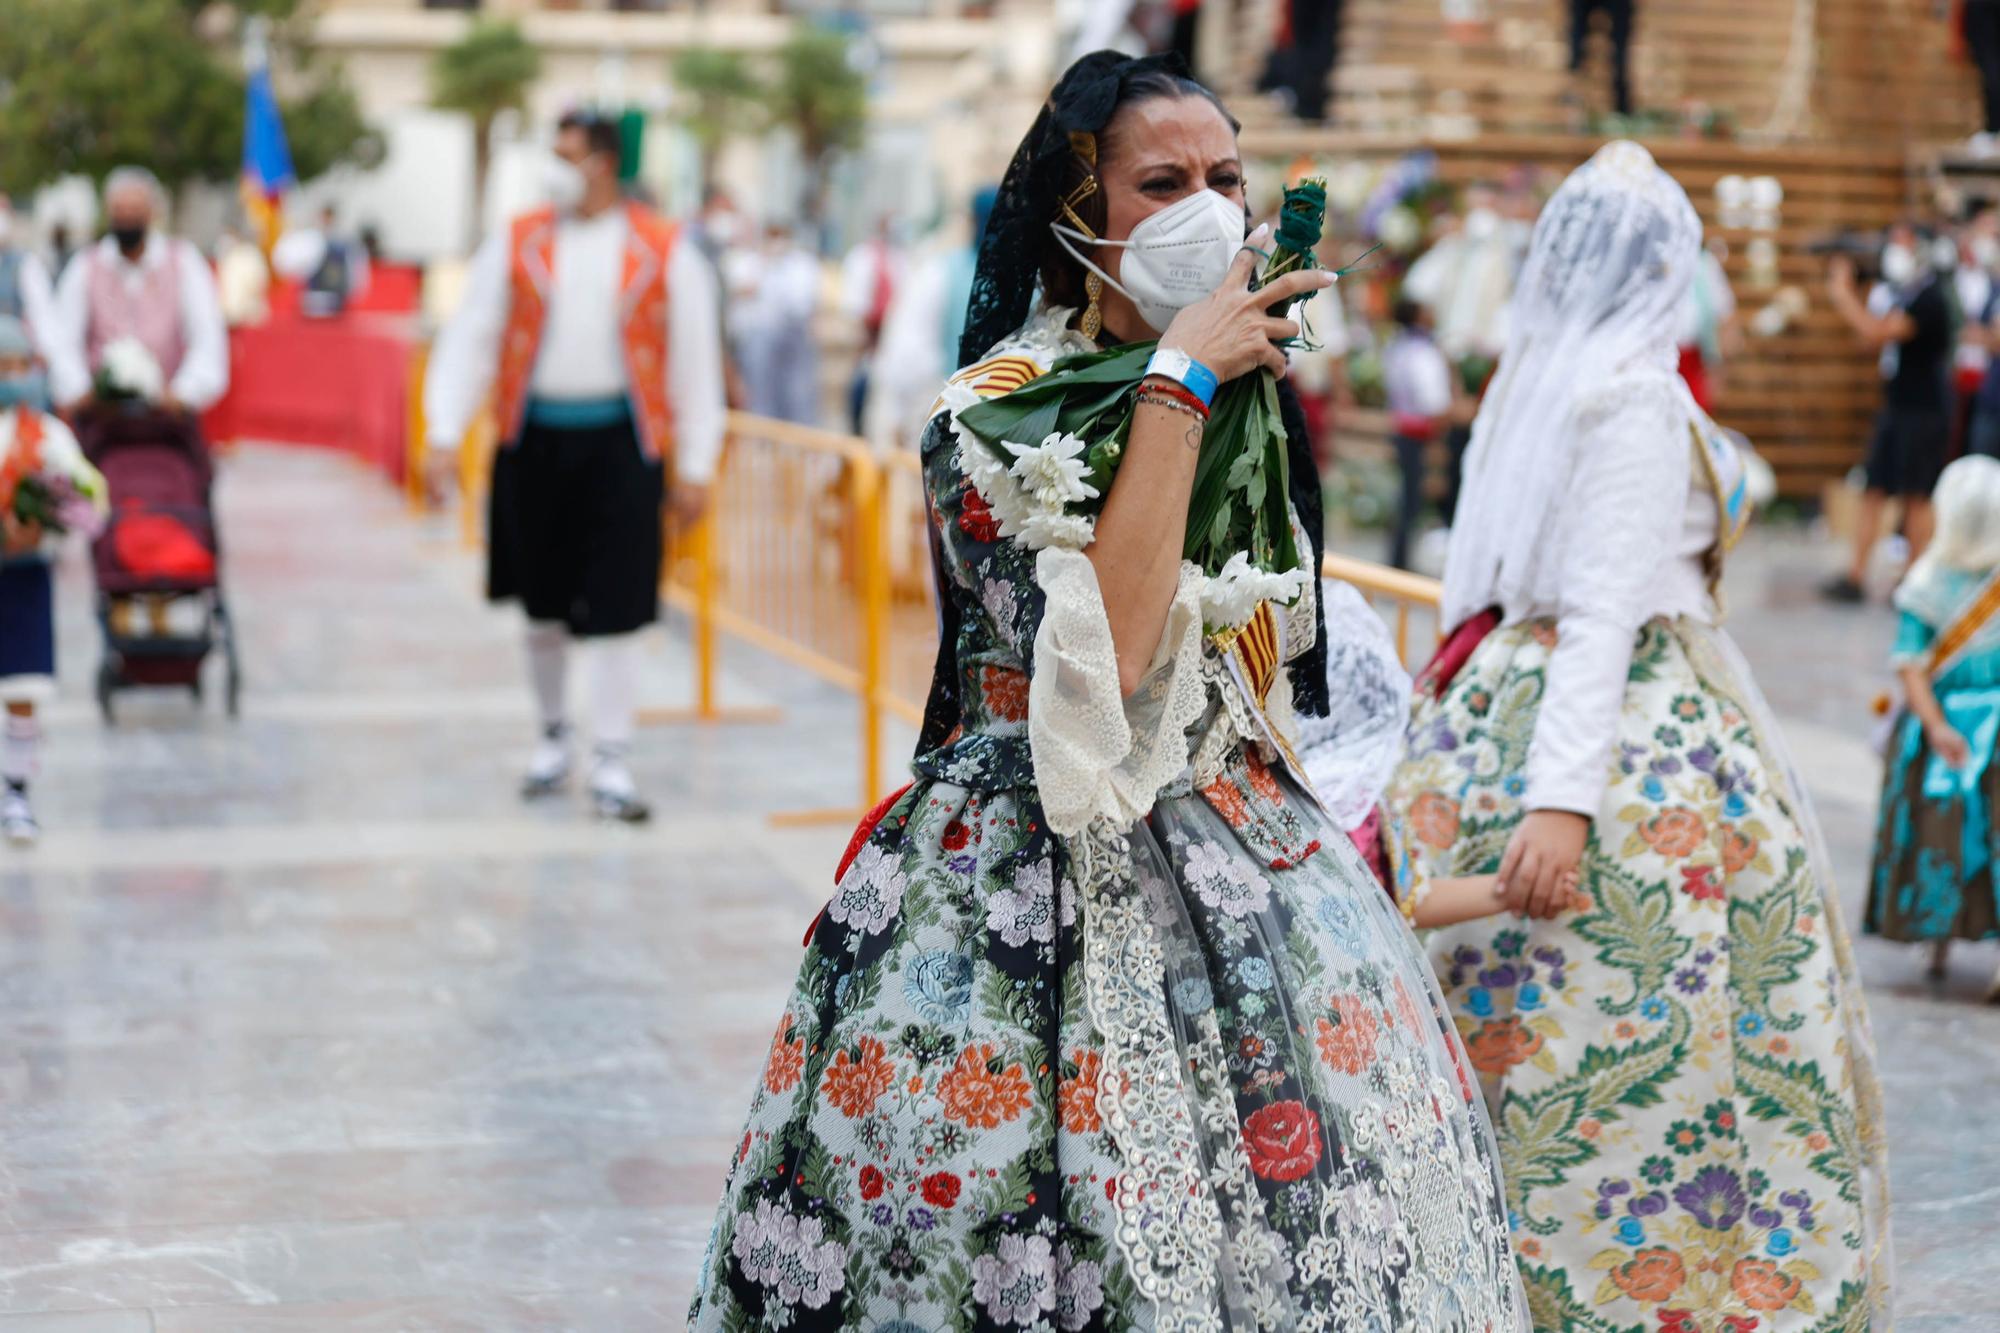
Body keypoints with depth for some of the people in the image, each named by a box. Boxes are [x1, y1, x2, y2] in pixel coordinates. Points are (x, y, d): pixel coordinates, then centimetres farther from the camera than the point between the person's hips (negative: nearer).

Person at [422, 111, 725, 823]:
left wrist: (695, 468, 1)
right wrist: (445, 432, -7)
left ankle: (611, 764, 1)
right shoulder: (516, 244, 4)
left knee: (615, 608, -5)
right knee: (543, 605, 12)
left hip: (619, 443, -2)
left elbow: (695, 360, 3)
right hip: (535, 438, 2)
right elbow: (470, 338, 4)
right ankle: (553, 739, 31)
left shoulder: (664, 253, 0)